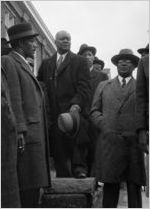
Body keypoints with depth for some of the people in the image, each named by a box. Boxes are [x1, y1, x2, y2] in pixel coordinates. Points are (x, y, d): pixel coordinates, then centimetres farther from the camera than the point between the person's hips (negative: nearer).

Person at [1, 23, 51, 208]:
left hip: (35, 133, 9)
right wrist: (20, 131, -20)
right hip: (25, 135, -9)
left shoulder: (23, 64, 23)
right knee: (28, 185, -7)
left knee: (33, 185, 10)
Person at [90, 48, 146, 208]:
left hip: (134, 143, 0)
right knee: (110, 186, 0)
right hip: (109, 142, 1)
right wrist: (105, 126, -2)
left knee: (134, 186, 0)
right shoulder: (103, 86, 18)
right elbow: (94, 111, 15)